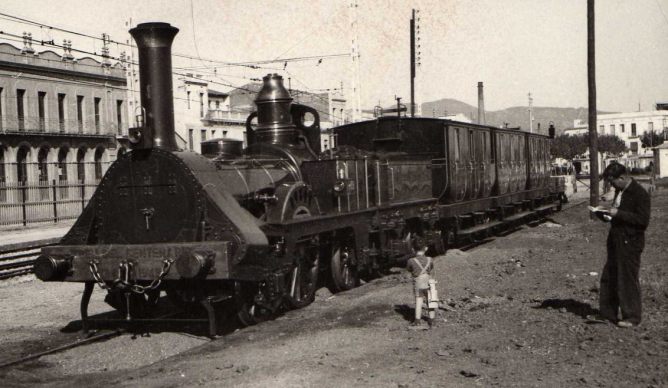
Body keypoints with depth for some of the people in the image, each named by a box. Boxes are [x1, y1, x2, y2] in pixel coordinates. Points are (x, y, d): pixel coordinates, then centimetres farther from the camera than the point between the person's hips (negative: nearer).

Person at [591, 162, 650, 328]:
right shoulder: (620, 191, 13)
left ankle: (632, 317, 10)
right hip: (616, 241, 9)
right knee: (609, 277, 14)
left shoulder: (639, 193, -15)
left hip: (630, 243, -9)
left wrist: (618, 214, -22)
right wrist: (605, 213, 6)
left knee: (628, 279, -2)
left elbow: (643, 220, -20)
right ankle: (607, 312, 25)